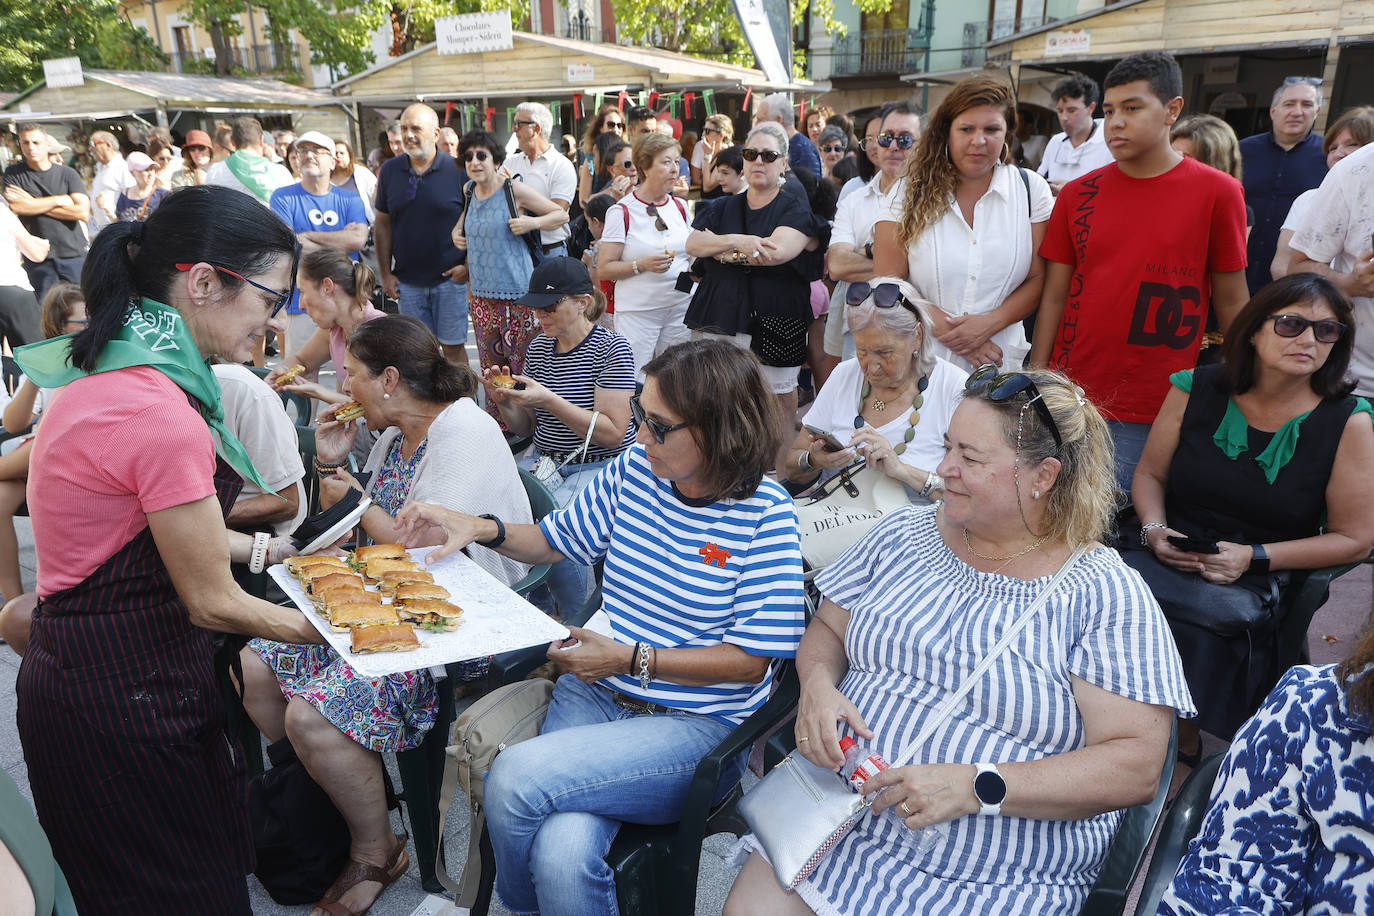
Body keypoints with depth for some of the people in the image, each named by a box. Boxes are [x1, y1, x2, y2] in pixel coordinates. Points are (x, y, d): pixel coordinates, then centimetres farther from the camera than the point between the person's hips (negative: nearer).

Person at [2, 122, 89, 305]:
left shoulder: (67, 174, 6)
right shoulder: (13, 173, 7)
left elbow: (83, 212, -7)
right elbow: (14, 206, -10)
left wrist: (33, 204, -6)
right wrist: (59, 200, -6)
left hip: (74, 255, 0)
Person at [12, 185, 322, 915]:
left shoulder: (109, 372, 3)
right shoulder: (162, 415, -27)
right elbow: (212, 604, -18)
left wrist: (258, 547, 14)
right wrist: (338, 630, -5)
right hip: (117, 697, -9)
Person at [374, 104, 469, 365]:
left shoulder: (457, 170, -5)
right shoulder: (390, 170, 5)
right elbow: (383, 224, 10)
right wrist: (386, 273, 6)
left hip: (450, 277, -3)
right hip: (408, 281, 3)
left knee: (453, 347, 3)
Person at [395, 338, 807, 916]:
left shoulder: (765, 515, -12)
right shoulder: (635, 469, 2)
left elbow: (752, 661, -12)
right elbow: (560, 539, 19)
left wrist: (630, 659, -17)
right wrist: (481, 529, 1)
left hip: (698, 724, -4)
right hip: (594, 694, 4)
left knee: (516, 776, -25)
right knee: (562, 852, -26)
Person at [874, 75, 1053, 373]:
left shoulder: (1031, 189, 1)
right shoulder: (912, 192, -3)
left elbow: (1039, 279, 1)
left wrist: (989, 323, -15)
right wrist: (948, 330, -16)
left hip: (1001, 363, 1)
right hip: (920, 363, -1)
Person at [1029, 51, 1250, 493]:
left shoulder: (1217, 192, -2)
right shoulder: (1078, 194, 5)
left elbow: (1231, 303, 1)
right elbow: (1054, 296, 6)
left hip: (1156, 415, -2)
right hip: (1071, 398, 3)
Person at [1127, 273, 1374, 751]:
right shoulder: (1197, 390, 3)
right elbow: (1150, 474, 13)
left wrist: (1253, 557, -10)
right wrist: (1155, 530, -7)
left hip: (1259, 585, -2)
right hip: (1168, 560, 2)